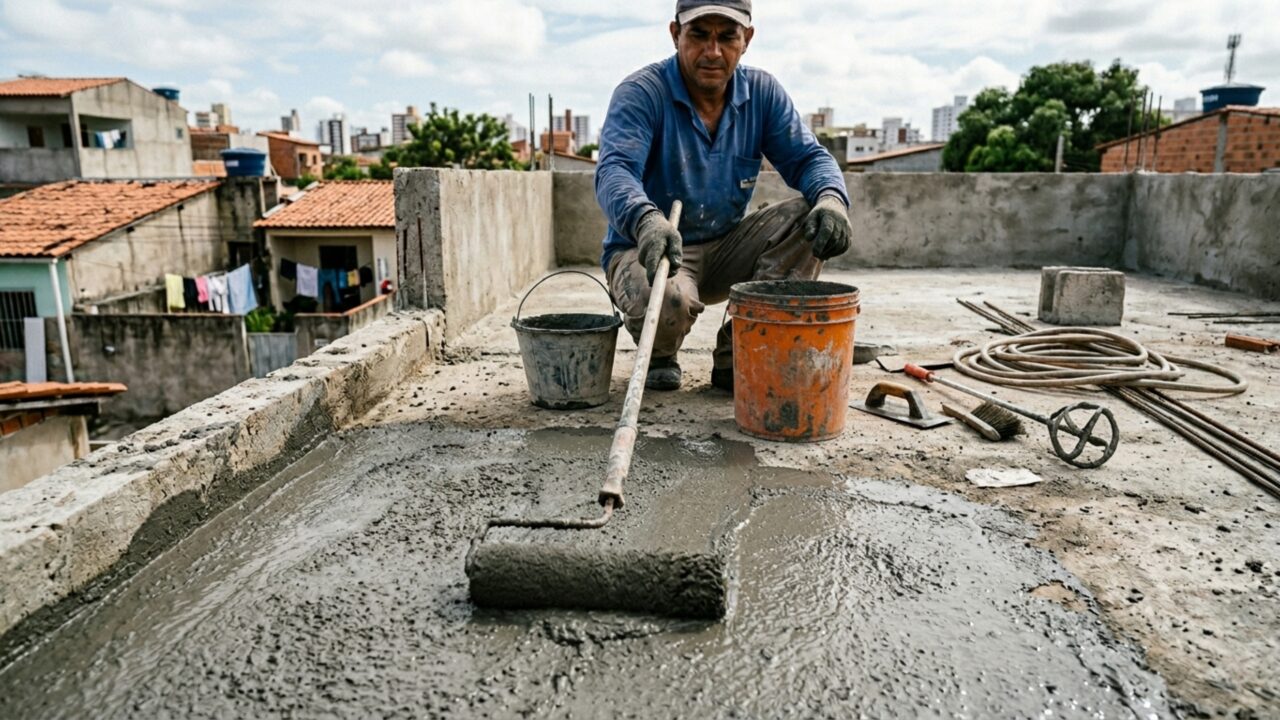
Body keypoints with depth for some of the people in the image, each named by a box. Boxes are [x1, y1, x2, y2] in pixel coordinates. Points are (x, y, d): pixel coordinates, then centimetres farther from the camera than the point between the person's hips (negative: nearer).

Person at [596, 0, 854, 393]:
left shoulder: (762, 92, 3)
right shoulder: (641, 93, -13)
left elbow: (807, 158, -2)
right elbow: (614, 171, -29)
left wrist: (832, 198, -27)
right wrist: (647, 221, -53)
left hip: (725, 250, 5)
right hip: (648, 251, -5)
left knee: (810, 219, -17)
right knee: (670, 301, -38)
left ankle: (737, 357, -11)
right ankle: (659, 355, 3)